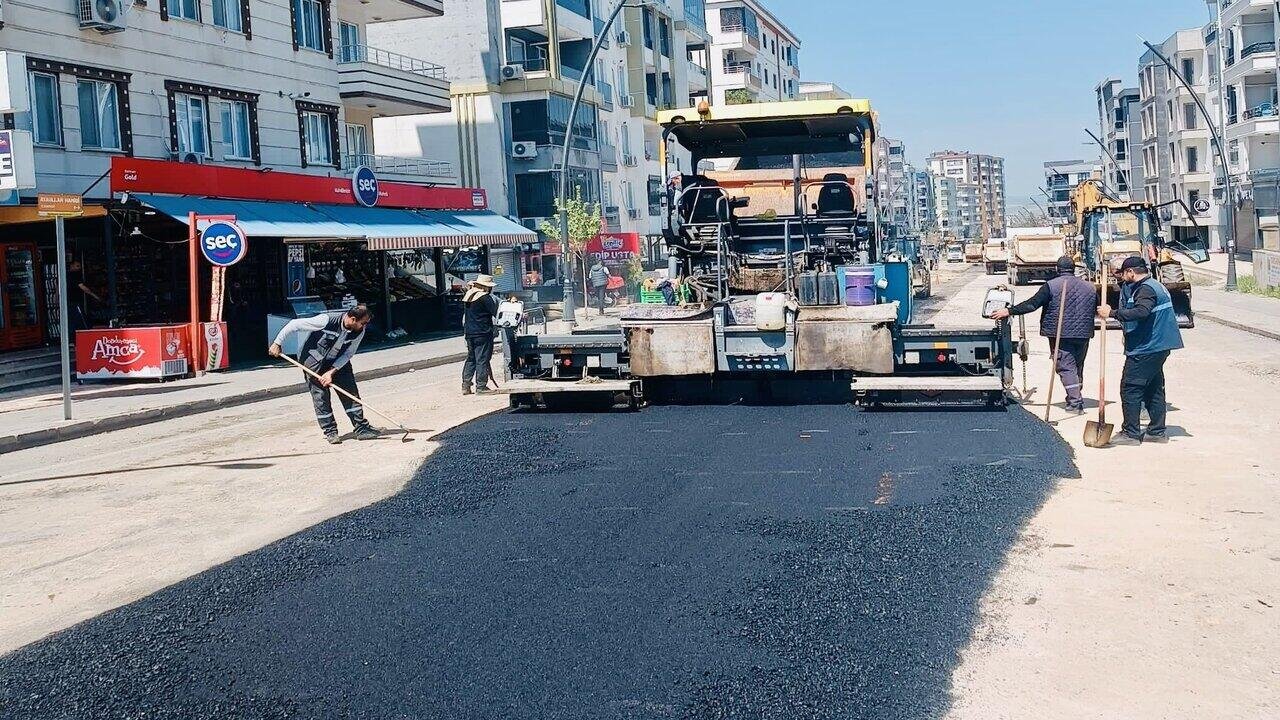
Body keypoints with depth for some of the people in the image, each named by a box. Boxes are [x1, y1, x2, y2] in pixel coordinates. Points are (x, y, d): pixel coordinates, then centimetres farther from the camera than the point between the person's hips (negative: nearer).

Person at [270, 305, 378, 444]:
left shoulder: (359, 332, -17)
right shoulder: (326, 320, -32)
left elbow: (347, 354, -9)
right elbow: (294, 324, -24)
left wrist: (331, 372, -20)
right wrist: (277, 343, -19)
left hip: (337, 361, 4)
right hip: (314, 360, -4)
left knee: (351, 393, -3)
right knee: (321, 396, -6)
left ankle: (361, 428, 2)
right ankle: (330, 432, 5)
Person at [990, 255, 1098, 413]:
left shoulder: (1051, 286, -8)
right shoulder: (1090, 287, 9)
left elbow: (1032, 304, -12)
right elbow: (1098, 309, 21)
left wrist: (1009, 311, -7)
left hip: (1060, 335, -5)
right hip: (1083, 334, 5)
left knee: (1066, 367, -3)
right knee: (1077, 367, 17)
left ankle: (1075, 402, -12)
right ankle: (1076, 398, 27)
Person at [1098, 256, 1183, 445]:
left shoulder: (1146, 289, -15)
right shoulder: (1153, 285, 21)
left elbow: (1141, 312, -33)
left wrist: (1112, 313, -31)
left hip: (1145, 349, -11)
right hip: (1158, 347, 11)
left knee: (1130, 388, -8)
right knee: (1153, 388, 15)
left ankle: (1131, 433, -6)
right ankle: (1157, 431, 20)